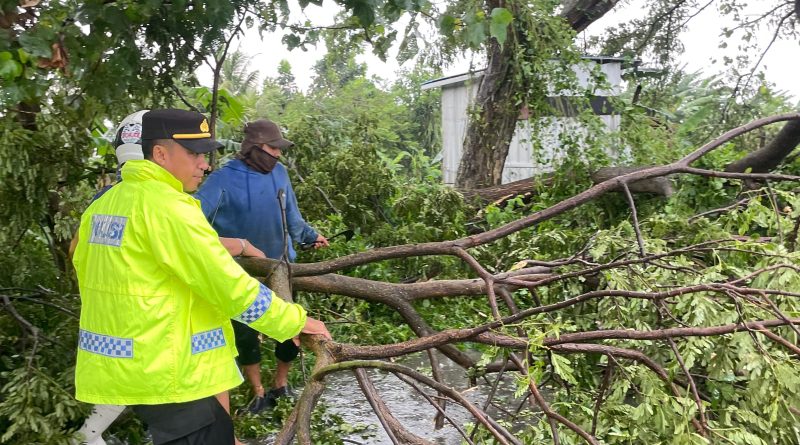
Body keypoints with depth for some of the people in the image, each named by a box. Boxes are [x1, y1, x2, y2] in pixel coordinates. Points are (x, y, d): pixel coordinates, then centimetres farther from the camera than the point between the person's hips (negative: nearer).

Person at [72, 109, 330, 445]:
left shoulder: (104, 203, 10)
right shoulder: (167, 206, -18)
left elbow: (85, 273, 17)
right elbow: (229, 285, -19)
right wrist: (295, 321, -9)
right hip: (160, 370, -9)